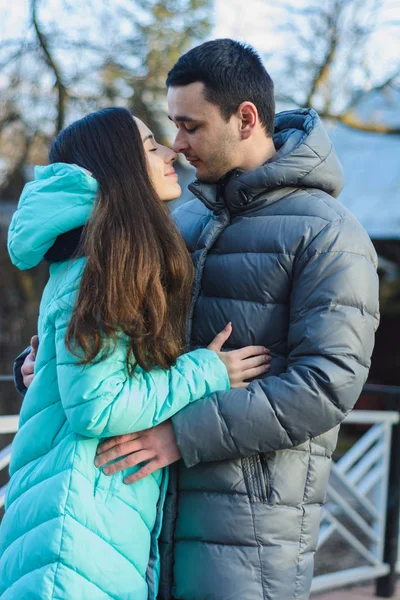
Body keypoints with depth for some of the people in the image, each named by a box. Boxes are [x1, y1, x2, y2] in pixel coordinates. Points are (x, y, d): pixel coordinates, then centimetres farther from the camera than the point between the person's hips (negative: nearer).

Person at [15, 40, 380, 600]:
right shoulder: (186, 220, 16)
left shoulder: (327, 233, -8)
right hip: (156, 498, 7)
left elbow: (327, 384, -18)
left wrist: (185, 434, -22)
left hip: (250, 520, -7)